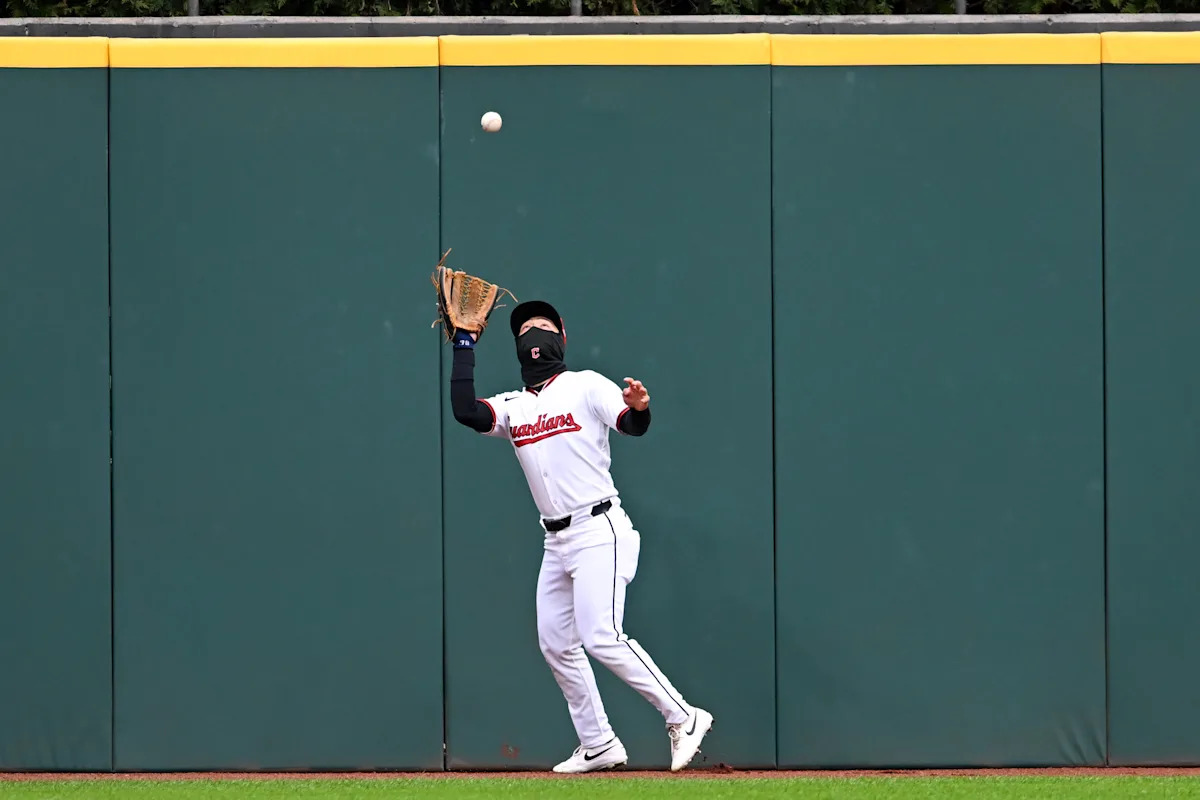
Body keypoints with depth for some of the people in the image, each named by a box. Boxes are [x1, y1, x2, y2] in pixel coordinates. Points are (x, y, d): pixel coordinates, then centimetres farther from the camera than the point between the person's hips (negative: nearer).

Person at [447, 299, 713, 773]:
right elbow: (465, 411, -4)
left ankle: (681, 718, -12)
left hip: (598, 530, -8)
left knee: (601, 637, -19)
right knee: (555, 644, 7)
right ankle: (598, 746, 15)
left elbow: (632, 426, -16)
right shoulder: (512, 407, 13)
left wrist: (639, 409, -40)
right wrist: (464, 344, -1)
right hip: (557, 541, 8)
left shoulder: (587, 386, -2)